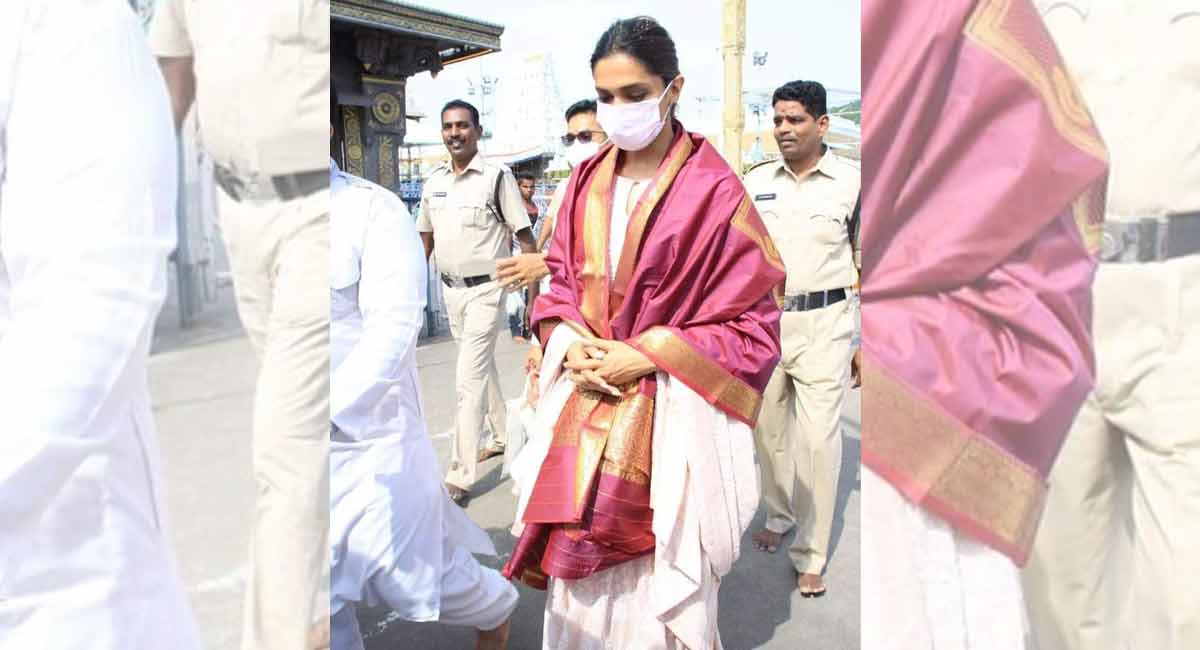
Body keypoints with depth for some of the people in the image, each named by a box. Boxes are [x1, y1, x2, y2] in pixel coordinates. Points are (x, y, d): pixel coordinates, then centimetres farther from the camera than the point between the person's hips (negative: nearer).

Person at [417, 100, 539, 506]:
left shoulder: (497, 177, -10)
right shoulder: (434, 181, 8)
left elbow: (524, 237, -10)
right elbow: (425, 237, 17)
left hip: (485, 290, -7)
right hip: (451, 290, 7)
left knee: (469, 380, -10)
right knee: (483, 367, 20)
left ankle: (460, 477, -7)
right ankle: (502, 437, 39)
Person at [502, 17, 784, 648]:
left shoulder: (713, 192, -11)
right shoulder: (587, 181, 6)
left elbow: (751, 322, -9)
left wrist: (646, 355, -15)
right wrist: (572, 343, -6)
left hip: (670, 416, -5)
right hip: (585, 402, 5)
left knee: (659, 582, 5)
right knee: (582, 566, 14)